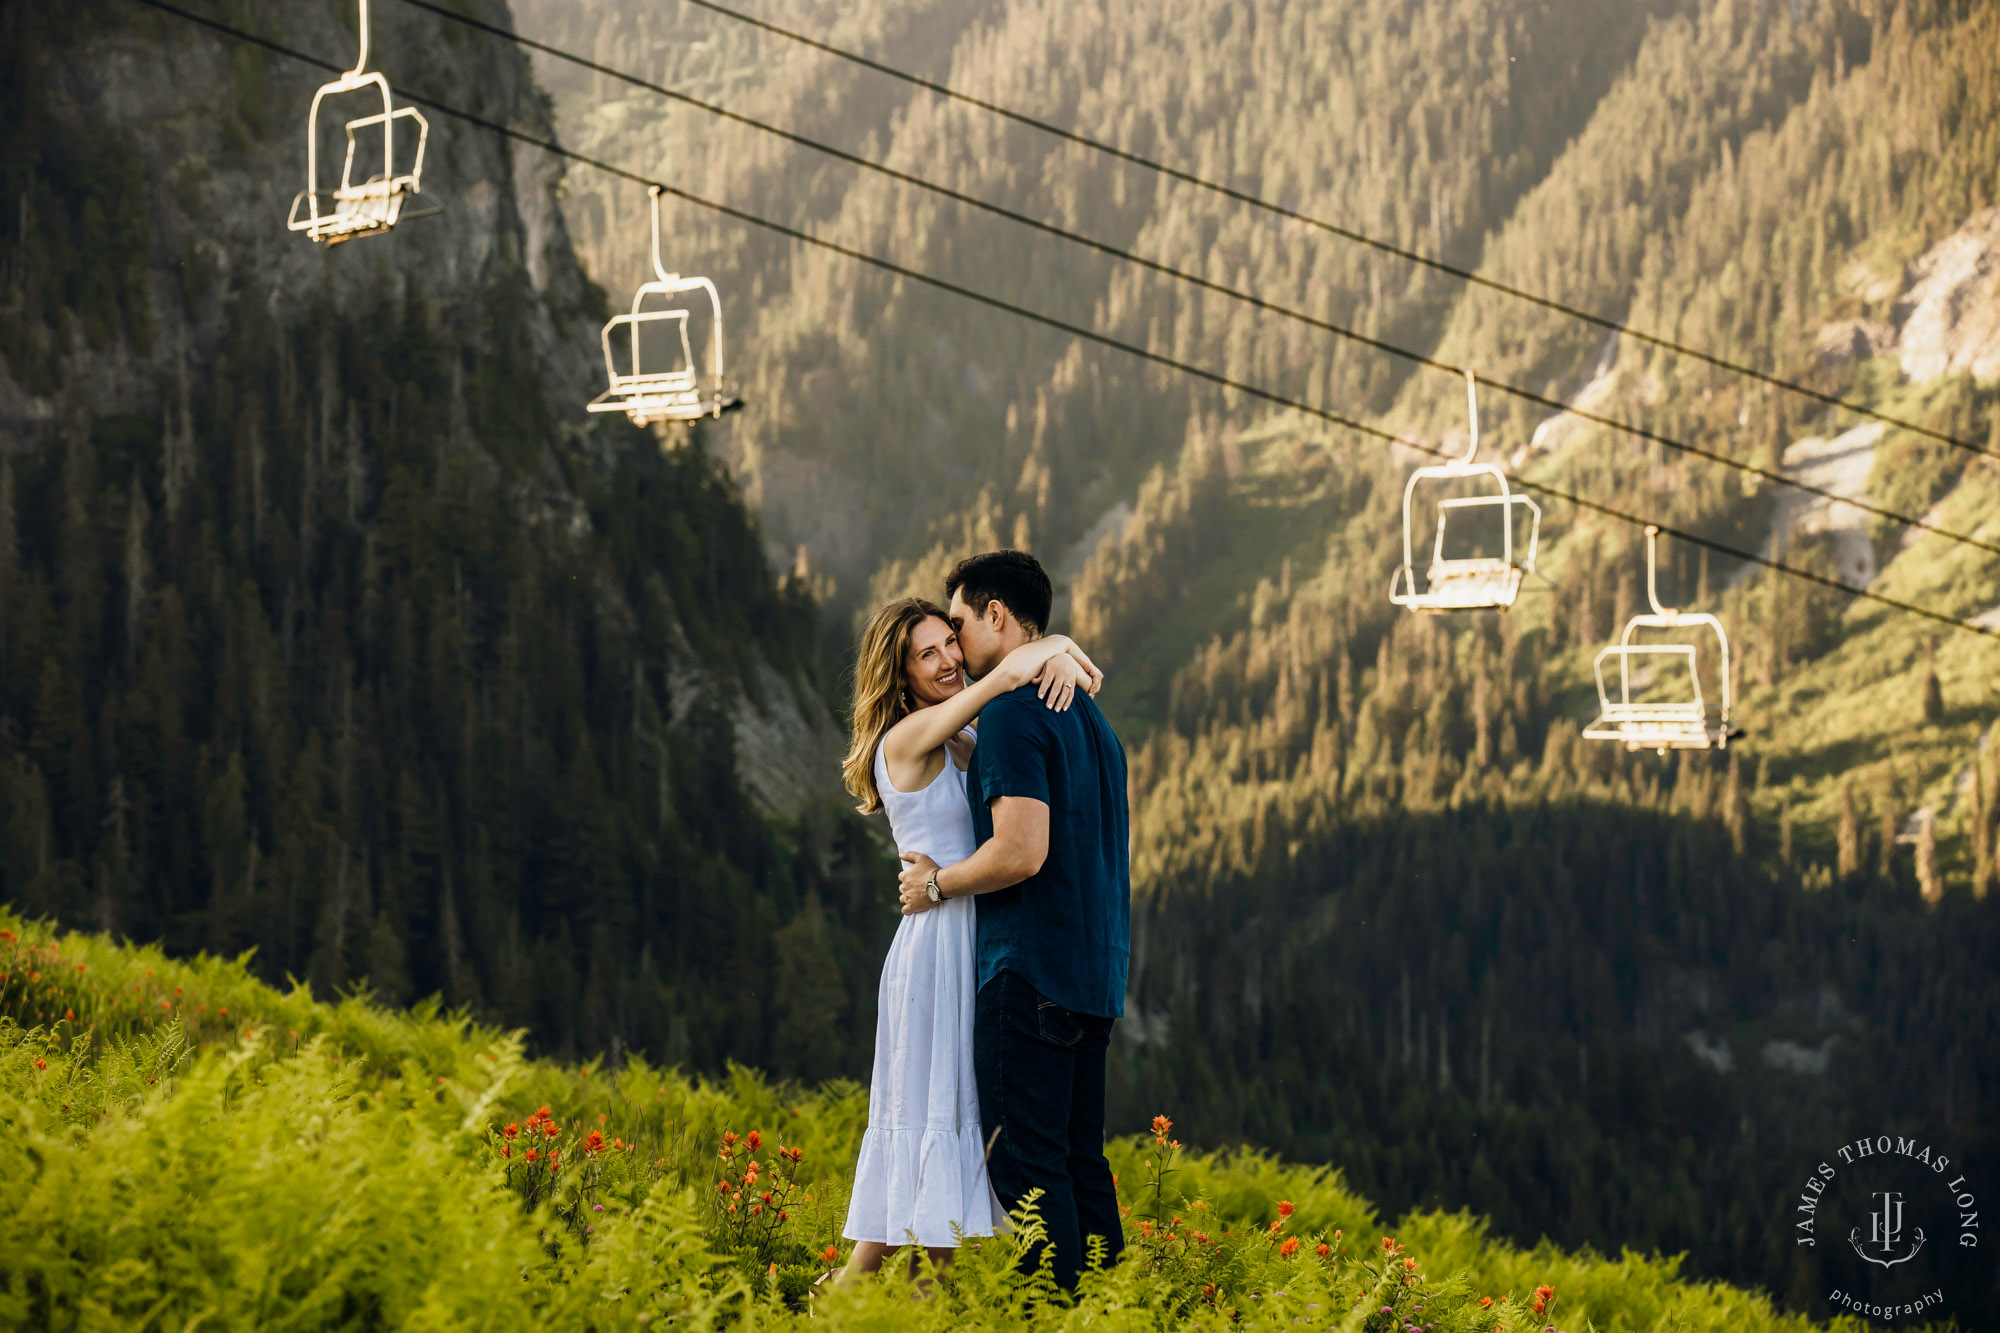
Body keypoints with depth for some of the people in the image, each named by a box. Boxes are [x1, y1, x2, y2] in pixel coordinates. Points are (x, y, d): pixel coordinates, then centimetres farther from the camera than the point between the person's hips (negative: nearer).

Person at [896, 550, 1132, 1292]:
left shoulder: (1012, 714, -12)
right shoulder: (1088, 715, 18)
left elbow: (1021, 851, -21)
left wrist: (937, 883, -6)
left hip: (1031, 971, -9)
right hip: (1094, 973, 9)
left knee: (1026, 1161, -8)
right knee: (1078, 1160, 11)